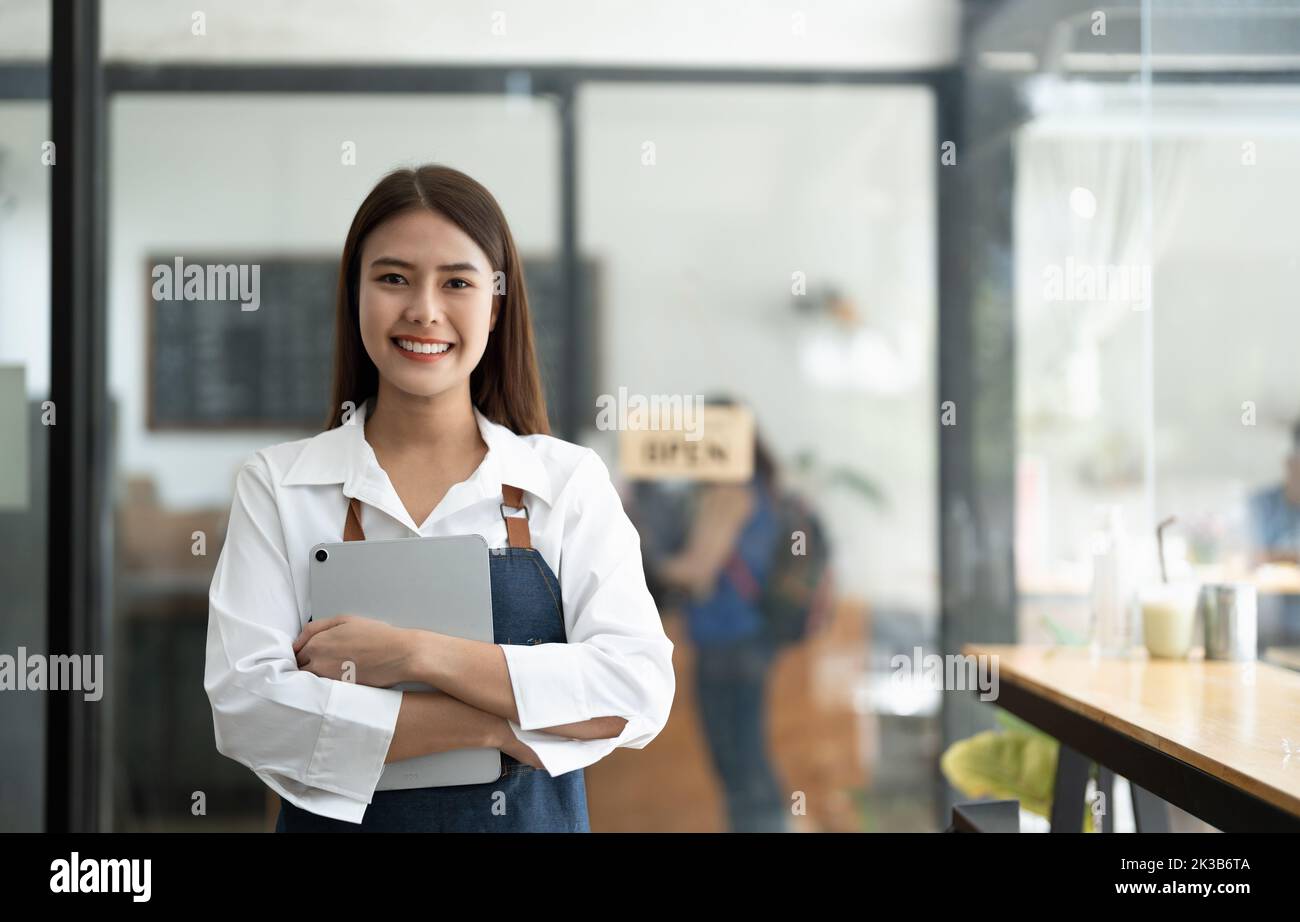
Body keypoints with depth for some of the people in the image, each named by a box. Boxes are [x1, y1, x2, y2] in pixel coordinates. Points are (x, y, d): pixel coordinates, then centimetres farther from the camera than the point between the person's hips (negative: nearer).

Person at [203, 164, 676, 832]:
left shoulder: (569, 481, -4)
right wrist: (496, 726, -20)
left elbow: (638, 695, -15)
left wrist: (417, 653, -23)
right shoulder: (275, 486, -5)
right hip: (338, 823, 0)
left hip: (534, 817, 1)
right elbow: (243, 706, -16)